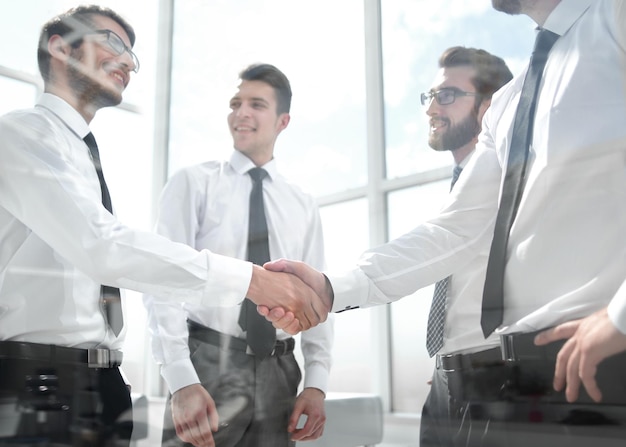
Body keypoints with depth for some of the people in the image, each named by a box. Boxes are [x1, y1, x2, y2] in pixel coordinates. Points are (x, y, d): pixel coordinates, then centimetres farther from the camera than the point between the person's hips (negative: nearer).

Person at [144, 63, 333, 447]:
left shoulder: (304, 207, 12)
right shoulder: (194, 183, 0)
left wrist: (316, 382, -2)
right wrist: (183, 381, -18)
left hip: (277, 374, 4)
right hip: (208, 365, -3)